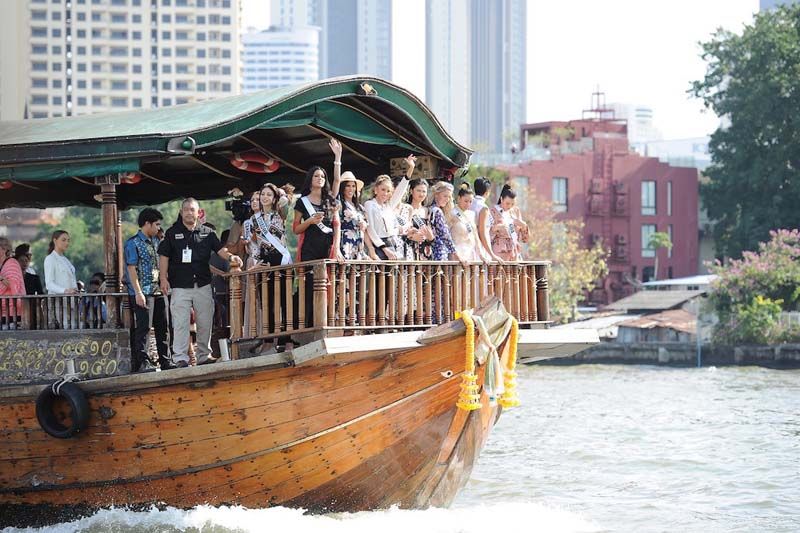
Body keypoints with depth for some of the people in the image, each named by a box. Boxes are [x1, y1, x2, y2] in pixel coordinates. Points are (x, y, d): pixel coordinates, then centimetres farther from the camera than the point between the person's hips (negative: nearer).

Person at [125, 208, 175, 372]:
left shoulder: (155, 241, 15)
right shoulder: (133, 243, -8)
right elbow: (131, 269, -13)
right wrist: (138, 293, -18)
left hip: (158, 291, 8)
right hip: (143, 293, -8)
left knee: (162, 327, 9)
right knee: (143, 328, -7)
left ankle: (165, 361, 14)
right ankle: (142, 362, -5)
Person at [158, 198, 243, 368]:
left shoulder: (207, 233, 11)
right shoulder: (172, 233, 6)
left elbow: (219, 249, 4)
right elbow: (164, 256, 4)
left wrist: (230, 257, -17)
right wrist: (163, 278, -5)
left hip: (203, 285, 3)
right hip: (180, 285, -3)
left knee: (205, 322, 6)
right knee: (180, 323, -8)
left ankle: (204, 355, 17)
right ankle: (180, 358, -7)